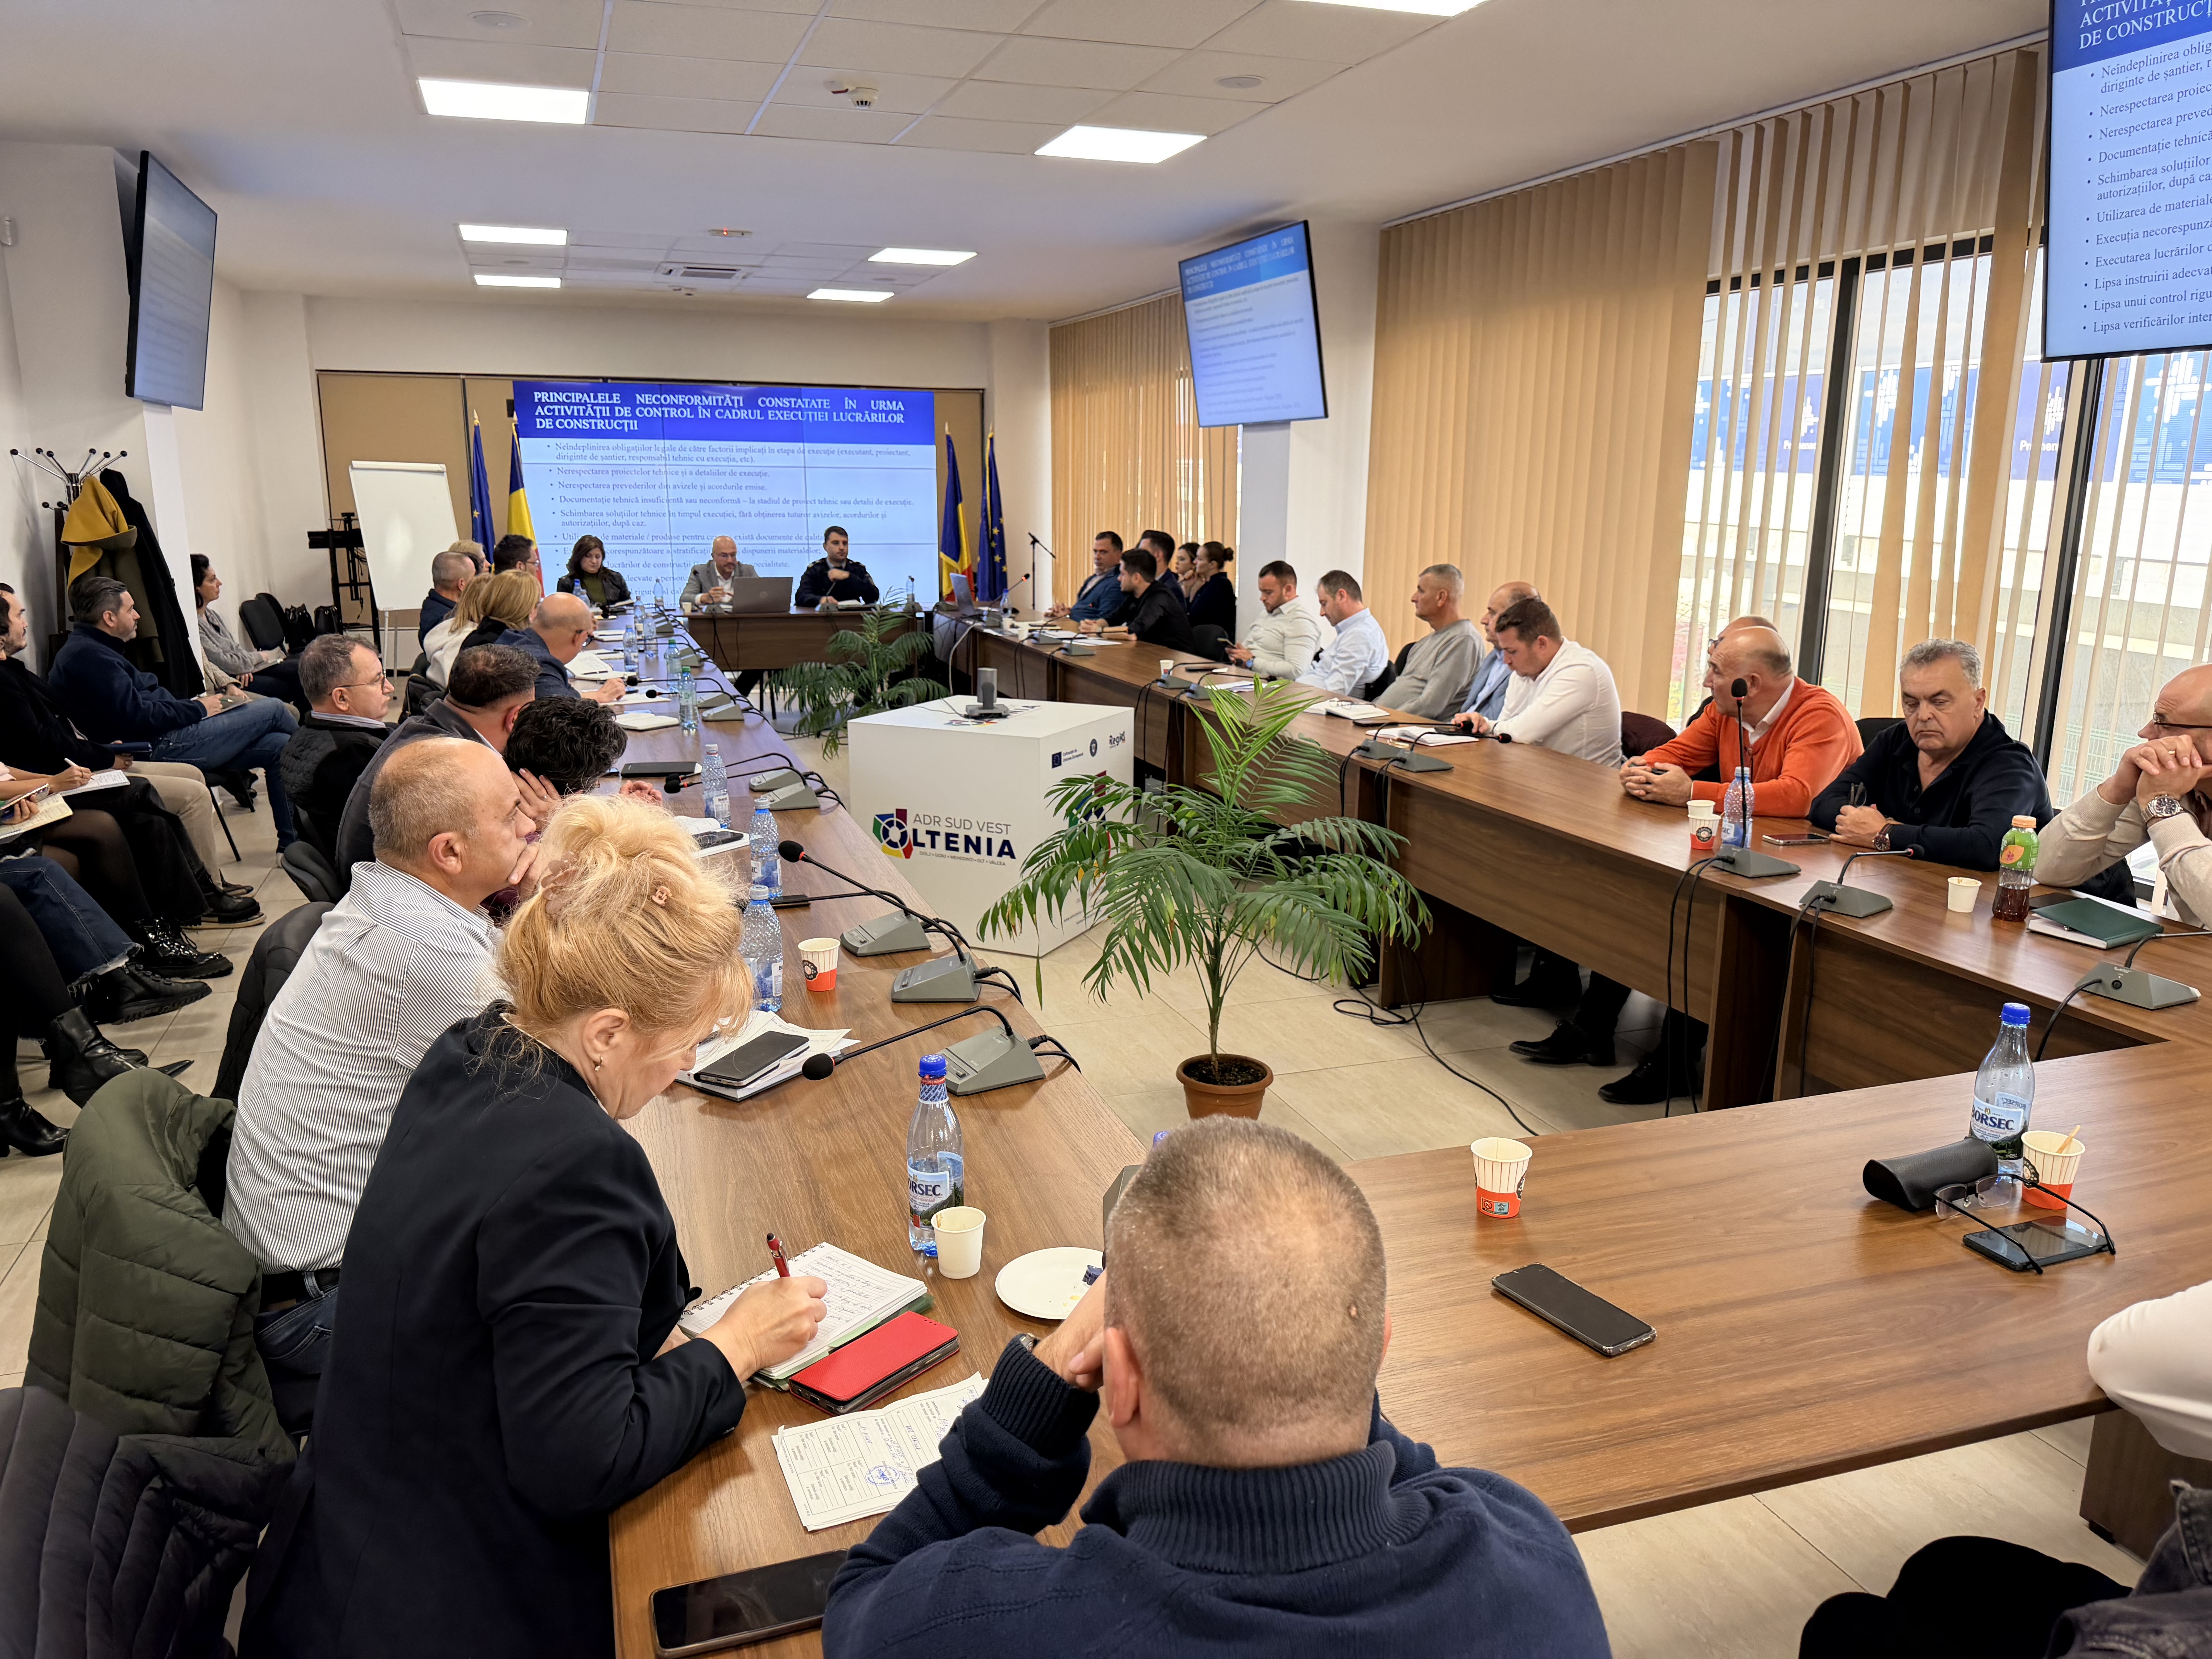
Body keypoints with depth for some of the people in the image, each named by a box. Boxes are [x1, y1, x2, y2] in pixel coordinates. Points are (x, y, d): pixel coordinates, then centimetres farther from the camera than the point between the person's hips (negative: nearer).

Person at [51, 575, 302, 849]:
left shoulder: (88, 650, 20)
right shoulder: (88, 656, -15)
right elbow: (137, 719, -22)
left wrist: (194, 703, 10)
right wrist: (198, 709, -11)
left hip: (162, 742, 11)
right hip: (158, 751, -11)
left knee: (280, 746, 3)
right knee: (272, 710, -3)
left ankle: (291, 841, 7)